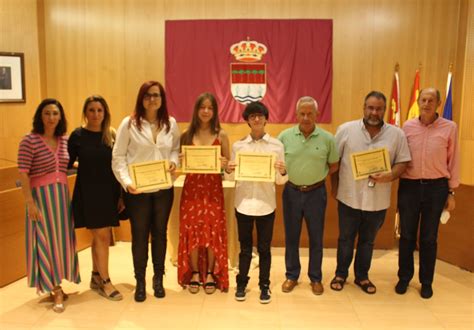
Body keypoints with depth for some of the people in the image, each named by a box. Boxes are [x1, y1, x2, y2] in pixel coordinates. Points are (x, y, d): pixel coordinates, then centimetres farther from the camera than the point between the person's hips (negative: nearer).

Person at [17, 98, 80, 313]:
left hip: (62, 195, 6)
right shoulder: (29, 141, -11)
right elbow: (23, 174, -14)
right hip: (40, 196, -6)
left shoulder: (64, 140, 6)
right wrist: (30, 202, -18)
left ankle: (56, 286, 30)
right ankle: (55, 290, 13)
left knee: (61, 239, 12)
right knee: (46, 241, 1)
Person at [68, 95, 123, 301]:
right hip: (88, 192, -4)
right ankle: (105, 282, 9)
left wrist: (121, 194, 5)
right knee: (102, 236, -4)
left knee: (101, 236, 11)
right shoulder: (77, 135, -5)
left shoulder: (111, 135, 5)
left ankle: (96, 277, 27)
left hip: (108, 191, 4)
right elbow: (67, 164, 1)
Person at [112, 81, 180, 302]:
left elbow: (177, 149, 14)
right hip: (137, 190, -2)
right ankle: (140, 282, 23)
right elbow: (118, 157, -6)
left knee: (160, 233, 12)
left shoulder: (171, 124, 4)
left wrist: (174, 161, -8)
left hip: (163, 189, 3)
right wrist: (126, 182, -18)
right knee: (139, 235, 6)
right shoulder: (129, 123, -5)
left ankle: (158, 279, 29)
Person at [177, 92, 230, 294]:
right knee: (191, 231, 5)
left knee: (212, 231, 4)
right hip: (191, 188, 1)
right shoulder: (187, 135, 4)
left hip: (213, 188, -1)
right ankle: (194, 273, 22)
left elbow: (228, 166, 4)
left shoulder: (221, 135, 1)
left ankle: (210, 274, 21)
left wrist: (225, 164, -17)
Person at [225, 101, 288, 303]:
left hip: (266, 204, 0)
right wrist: (228, 171, -14)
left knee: (264, 248, 9)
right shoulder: (238, 145, 2)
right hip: (244, 203, 1)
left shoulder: (276, 145, -1)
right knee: (245, 247, 12)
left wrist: (283, 172, -20)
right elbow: (232, 178, 7)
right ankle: (241, 284, 28)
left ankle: (264, 286, 25)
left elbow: (281, 181, 1)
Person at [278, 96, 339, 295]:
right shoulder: (285, 136, -4)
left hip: (316, 193, 0)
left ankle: (315, 278, 27)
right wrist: (282, 175, -6)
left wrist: (317, 176, -4)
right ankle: (292, 275, 28)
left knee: (316, 238, 11)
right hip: (291, 192, 1)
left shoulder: (327, 138, -6)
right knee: (291, 236, 12)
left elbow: (334, 166, 5)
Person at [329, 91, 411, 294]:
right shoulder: (346, 130, -5)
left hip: (378, 200, 1)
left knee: (367, 241, 17)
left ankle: (362, 276, 35)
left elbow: (402, 162, 1)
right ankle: (341, 274, 33)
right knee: (345, 239, 15)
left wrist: (390, 176, -19)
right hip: (349, 197, -1)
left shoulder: (397, 134, -2)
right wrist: (334, 187, 0)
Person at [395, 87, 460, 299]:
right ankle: (404, 277, 27)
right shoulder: (407, 126, 1)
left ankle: (426, 282, 26)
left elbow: (453, 161, 1)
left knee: (429, 237, 10)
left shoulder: (450, 128, -2)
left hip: (436, 187, -1)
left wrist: (451, 192, 2)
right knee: (407, 235, 10)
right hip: (409, 186, 1)